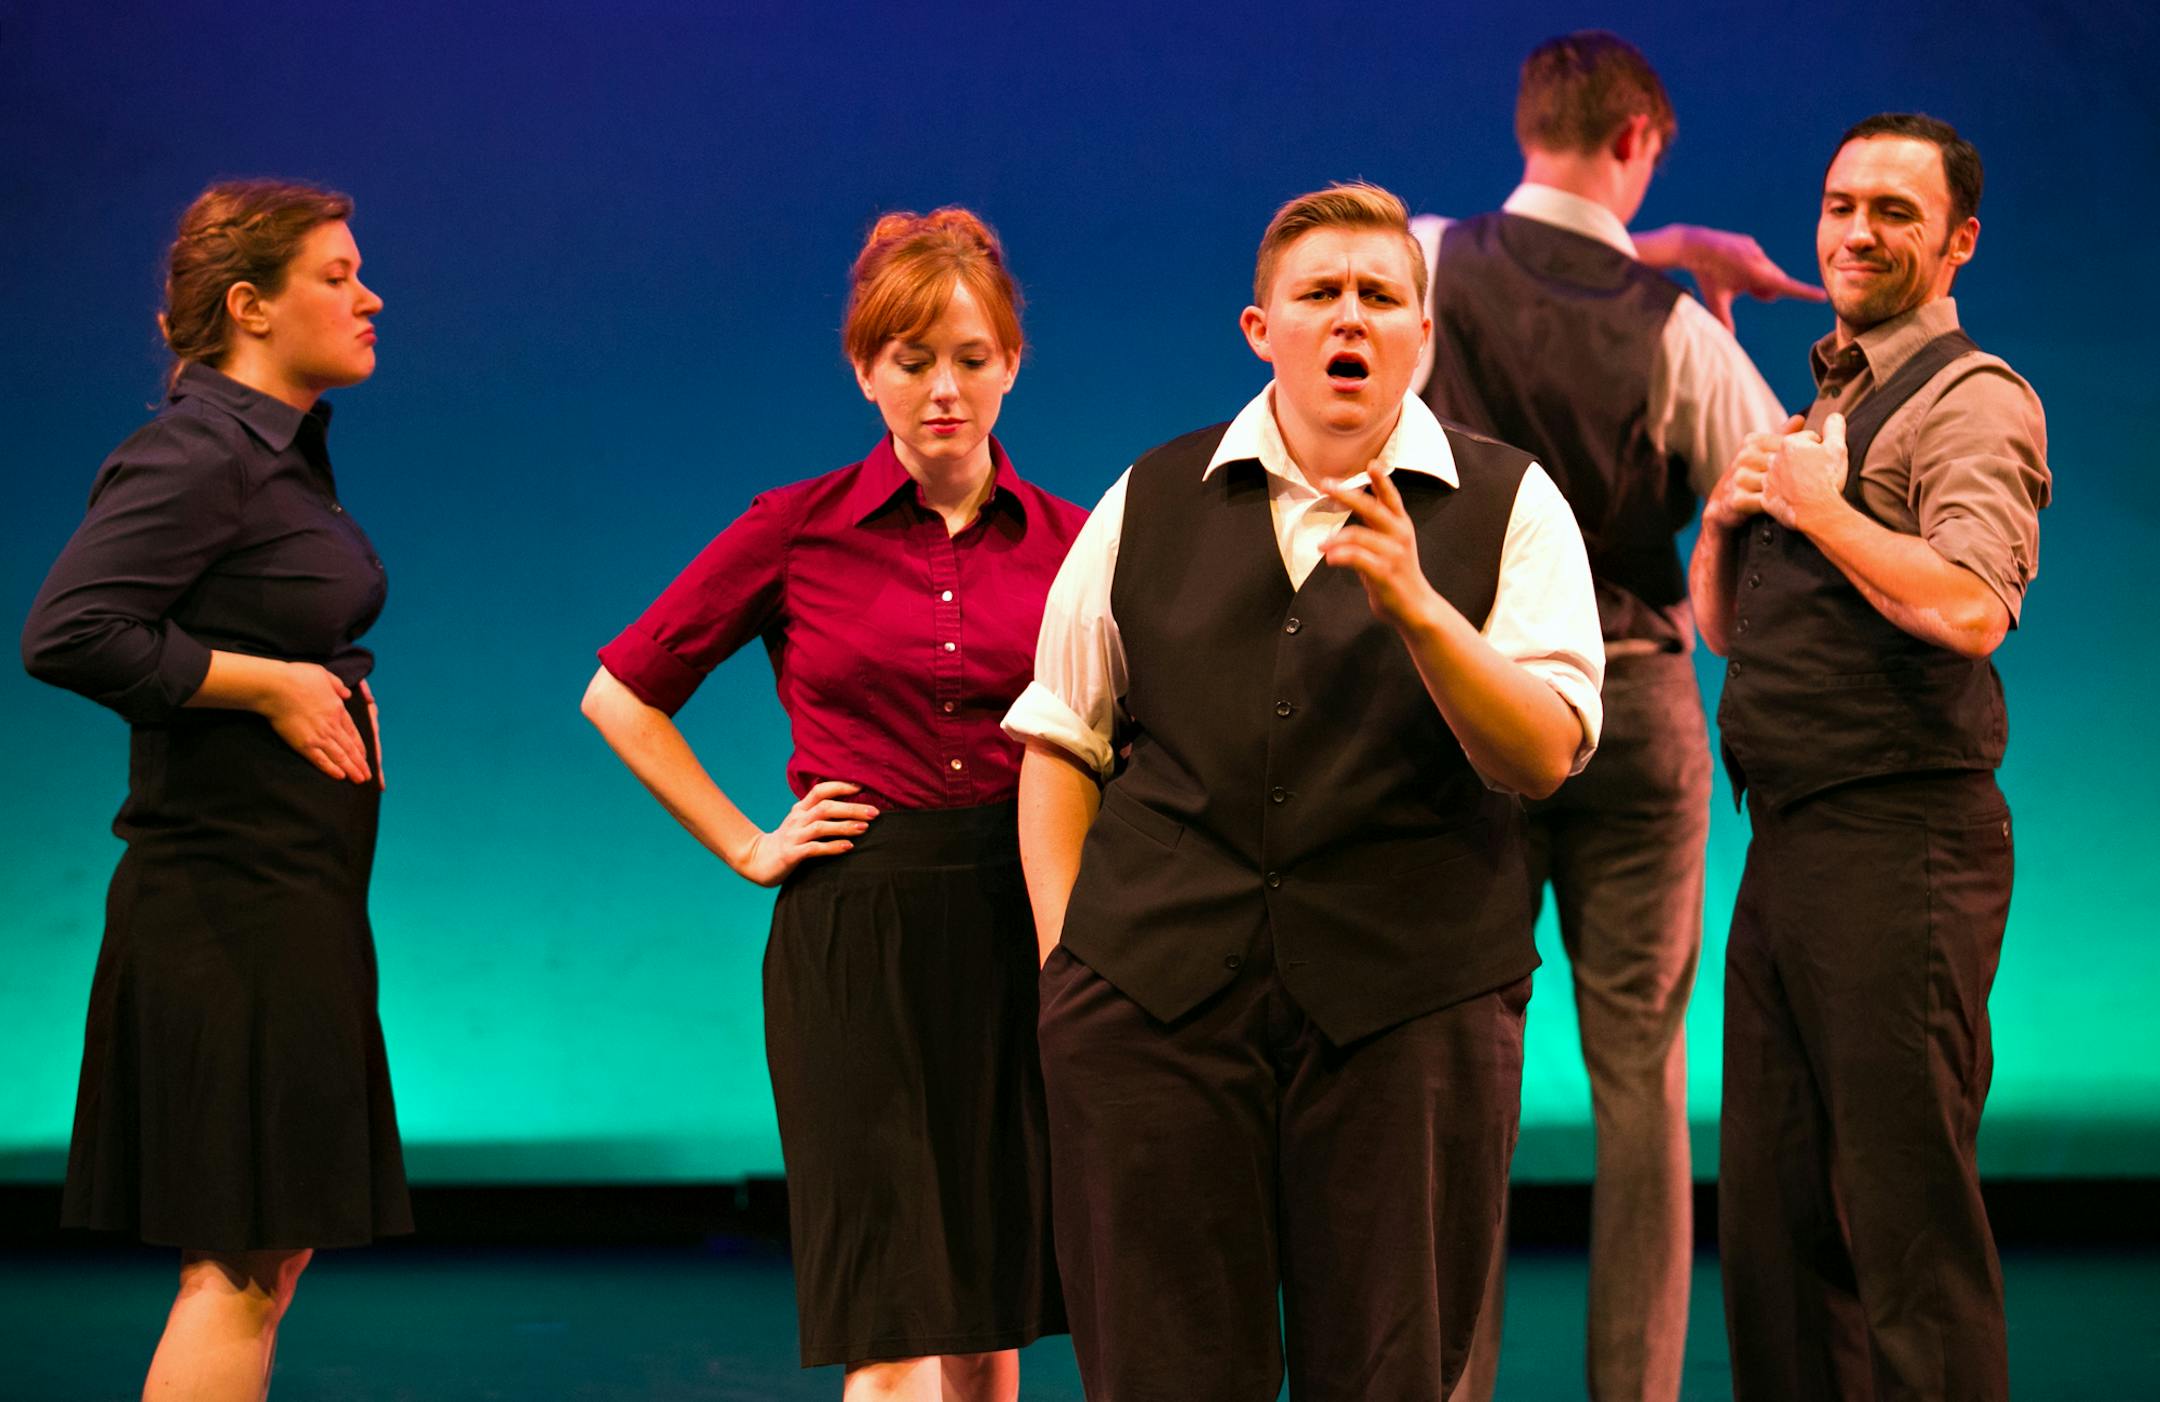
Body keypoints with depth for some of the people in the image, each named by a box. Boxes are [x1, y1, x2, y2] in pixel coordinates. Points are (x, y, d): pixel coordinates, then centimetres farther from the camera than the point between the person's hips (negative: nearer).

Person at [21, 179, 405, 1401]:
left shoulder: (285, 454, 14)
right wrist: (271, 682, -19)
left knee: (273, 1251, 14)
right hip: (231, 900, -10)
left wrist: (331, 687, 10)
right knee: (243, 1265, -6)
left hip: (296, 898, 10)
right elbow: (68, 633, -25)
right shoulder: (195, 458, -15)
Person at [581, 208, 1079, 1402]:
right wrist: (748, 847, 3)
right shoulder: (798, 530, -1)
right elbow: (621, 698, 7)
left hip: (1024, 931, 3)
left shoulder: (1067, 543, 4)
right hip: (857, 932, -3)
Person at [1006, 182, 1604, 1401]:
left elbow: (1544, 755, -5)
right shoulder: (1150, 505, 12)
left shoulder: (1509, 506, 6)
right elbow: (1058, 742, 15)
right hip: (1153, 989, 1)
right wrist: (1067, 950, 4)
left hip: (1408, 1009, -1)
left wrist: (1418, 605, -20)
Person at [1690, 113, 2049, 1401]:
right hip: (1790, 846, 9)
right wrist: (1728, 516, 4)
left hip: (1901, 847, -9)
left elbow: (1970, 609, -23)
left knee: (1909, 1219, -6)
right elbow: (1722, 624, 24)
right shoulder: (1819, 406, 21)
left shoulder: (1972, 401, -7)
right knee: (1770, 1209, 13)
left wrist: (1816, 506, -12)